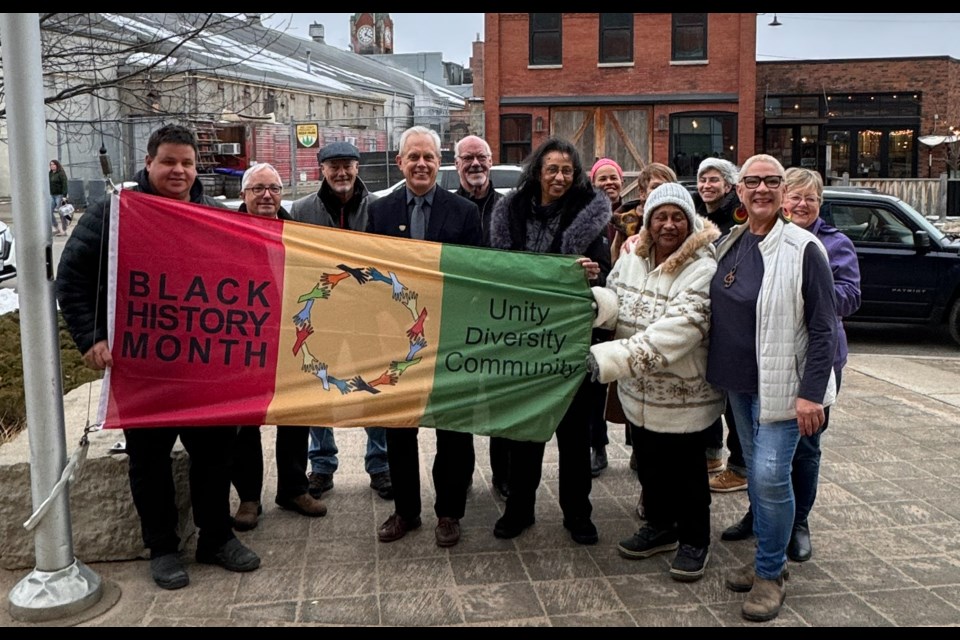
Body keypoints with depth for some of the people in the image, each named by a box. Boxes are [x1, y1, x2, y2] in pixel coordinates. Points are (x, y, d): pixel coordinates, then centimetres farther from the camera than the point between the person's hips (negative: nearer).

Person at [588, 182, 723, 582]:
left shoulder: (703, 269, -20)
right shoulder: (632, 258, 4)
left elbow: (676, 331, -30)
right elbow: (617, 303, 4)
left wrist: (612, 357, -36)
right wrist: (594, 299, -22)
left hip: (684, 395, -6)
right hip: (639, 393, 6)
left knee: (686, 467, 8)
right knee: (650, 462, 20)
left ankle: (694, 540, 29)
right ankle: (660, 526, 41)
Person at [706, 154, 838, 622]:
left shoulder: (803, 249, -13)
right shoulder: (729, 244, 7)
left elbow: (823, 328, -14)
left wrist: (812, 393, -18)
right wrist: (718, 371, 10)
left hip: (781, 385, -6)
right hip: (738, 382, 7)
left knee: (770, 475, -8)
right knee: (754, 472, 15)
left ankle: (770, 574, 9)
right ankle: (767, 558, 30)